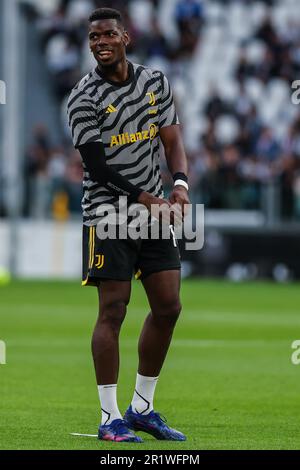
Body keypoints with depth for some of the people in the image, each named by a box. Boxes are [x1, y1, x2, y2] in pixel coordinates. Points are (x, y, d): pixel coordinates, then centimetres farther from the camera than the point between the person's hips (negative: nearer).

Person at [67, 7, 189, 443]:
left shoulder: (156, 83, 8)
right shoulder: (84, 97, -9)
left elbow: (172, 142, 8)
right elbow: (98, 167, -14)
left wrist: (180, 184, -11)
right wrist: (145, 199, -21)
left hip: (155, 211, 6)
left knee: (168, 307, 5)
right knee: (113, 310, -8)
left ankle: (143, 408, 17)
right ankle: (110, 419, -4)